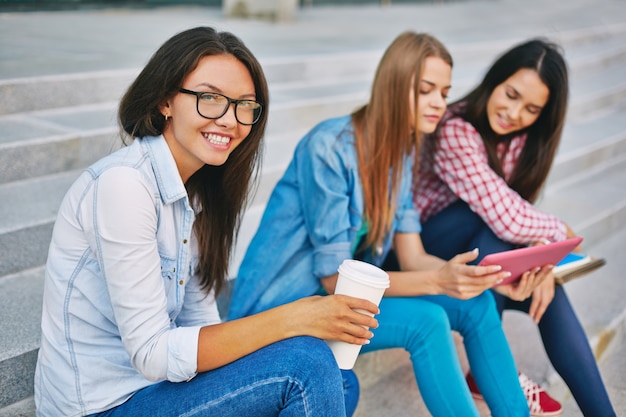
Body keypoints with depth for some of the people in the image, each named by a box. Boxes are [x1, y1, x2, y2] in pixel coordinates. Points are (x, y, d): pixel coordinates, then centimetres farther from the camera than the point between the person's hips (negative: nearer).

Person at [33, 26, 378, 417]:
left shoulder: (199, 188, 3)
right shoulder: (123, 183, -23)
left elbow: (200, 319, 3)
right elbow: (152, 353, -24)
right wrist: (291, 320, -26)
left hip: (154, 380, 8)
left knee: (338, 385, 3)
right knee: (308, 364, -20)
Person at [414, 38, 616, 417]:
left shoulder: (522, 137, -3)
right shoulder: (456, 133, -28)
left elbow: (523, 210, -5)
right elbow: (508, 219, -35)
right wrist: (560, 232, -16)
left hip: (488, 255, 6)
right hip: (425, 248, -6)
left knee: (549, 293, -20)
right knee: (495, 217, -33)